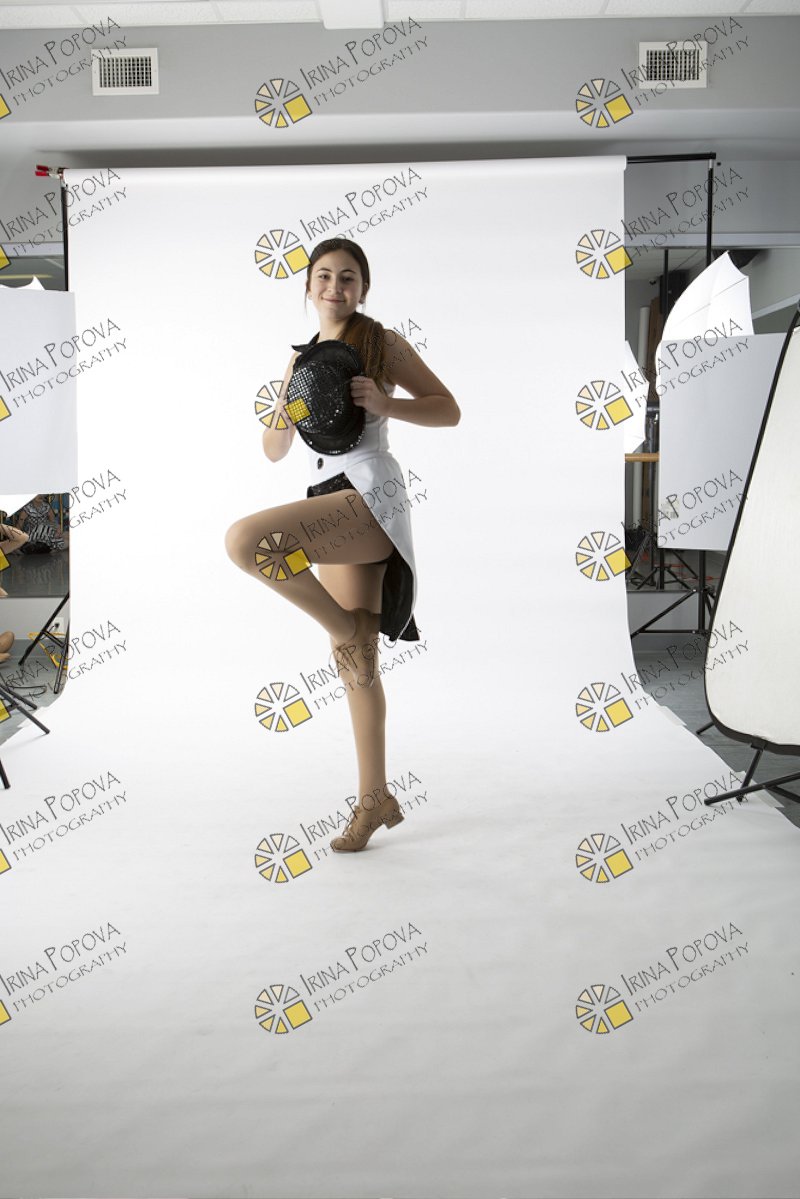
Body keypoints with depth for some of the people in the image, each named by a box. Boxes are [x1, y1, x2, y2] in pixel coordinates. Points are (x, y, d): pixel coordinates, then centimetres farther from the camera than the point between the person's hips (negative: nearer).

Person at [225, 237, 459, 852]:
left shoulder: (383, 342, 3)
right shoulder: (301, 356, 19)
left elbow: (449, 410, 1)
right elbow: (274, 451, 19)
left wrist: (384, 403, -14)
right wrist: (285, 418, -4)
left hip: (368, 490, -7)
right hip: (329, 505, 7)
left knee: (244, 540, -29)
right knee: (355, 663, 8)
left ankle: (347, 627, -8)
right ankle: (376, 800, 18)